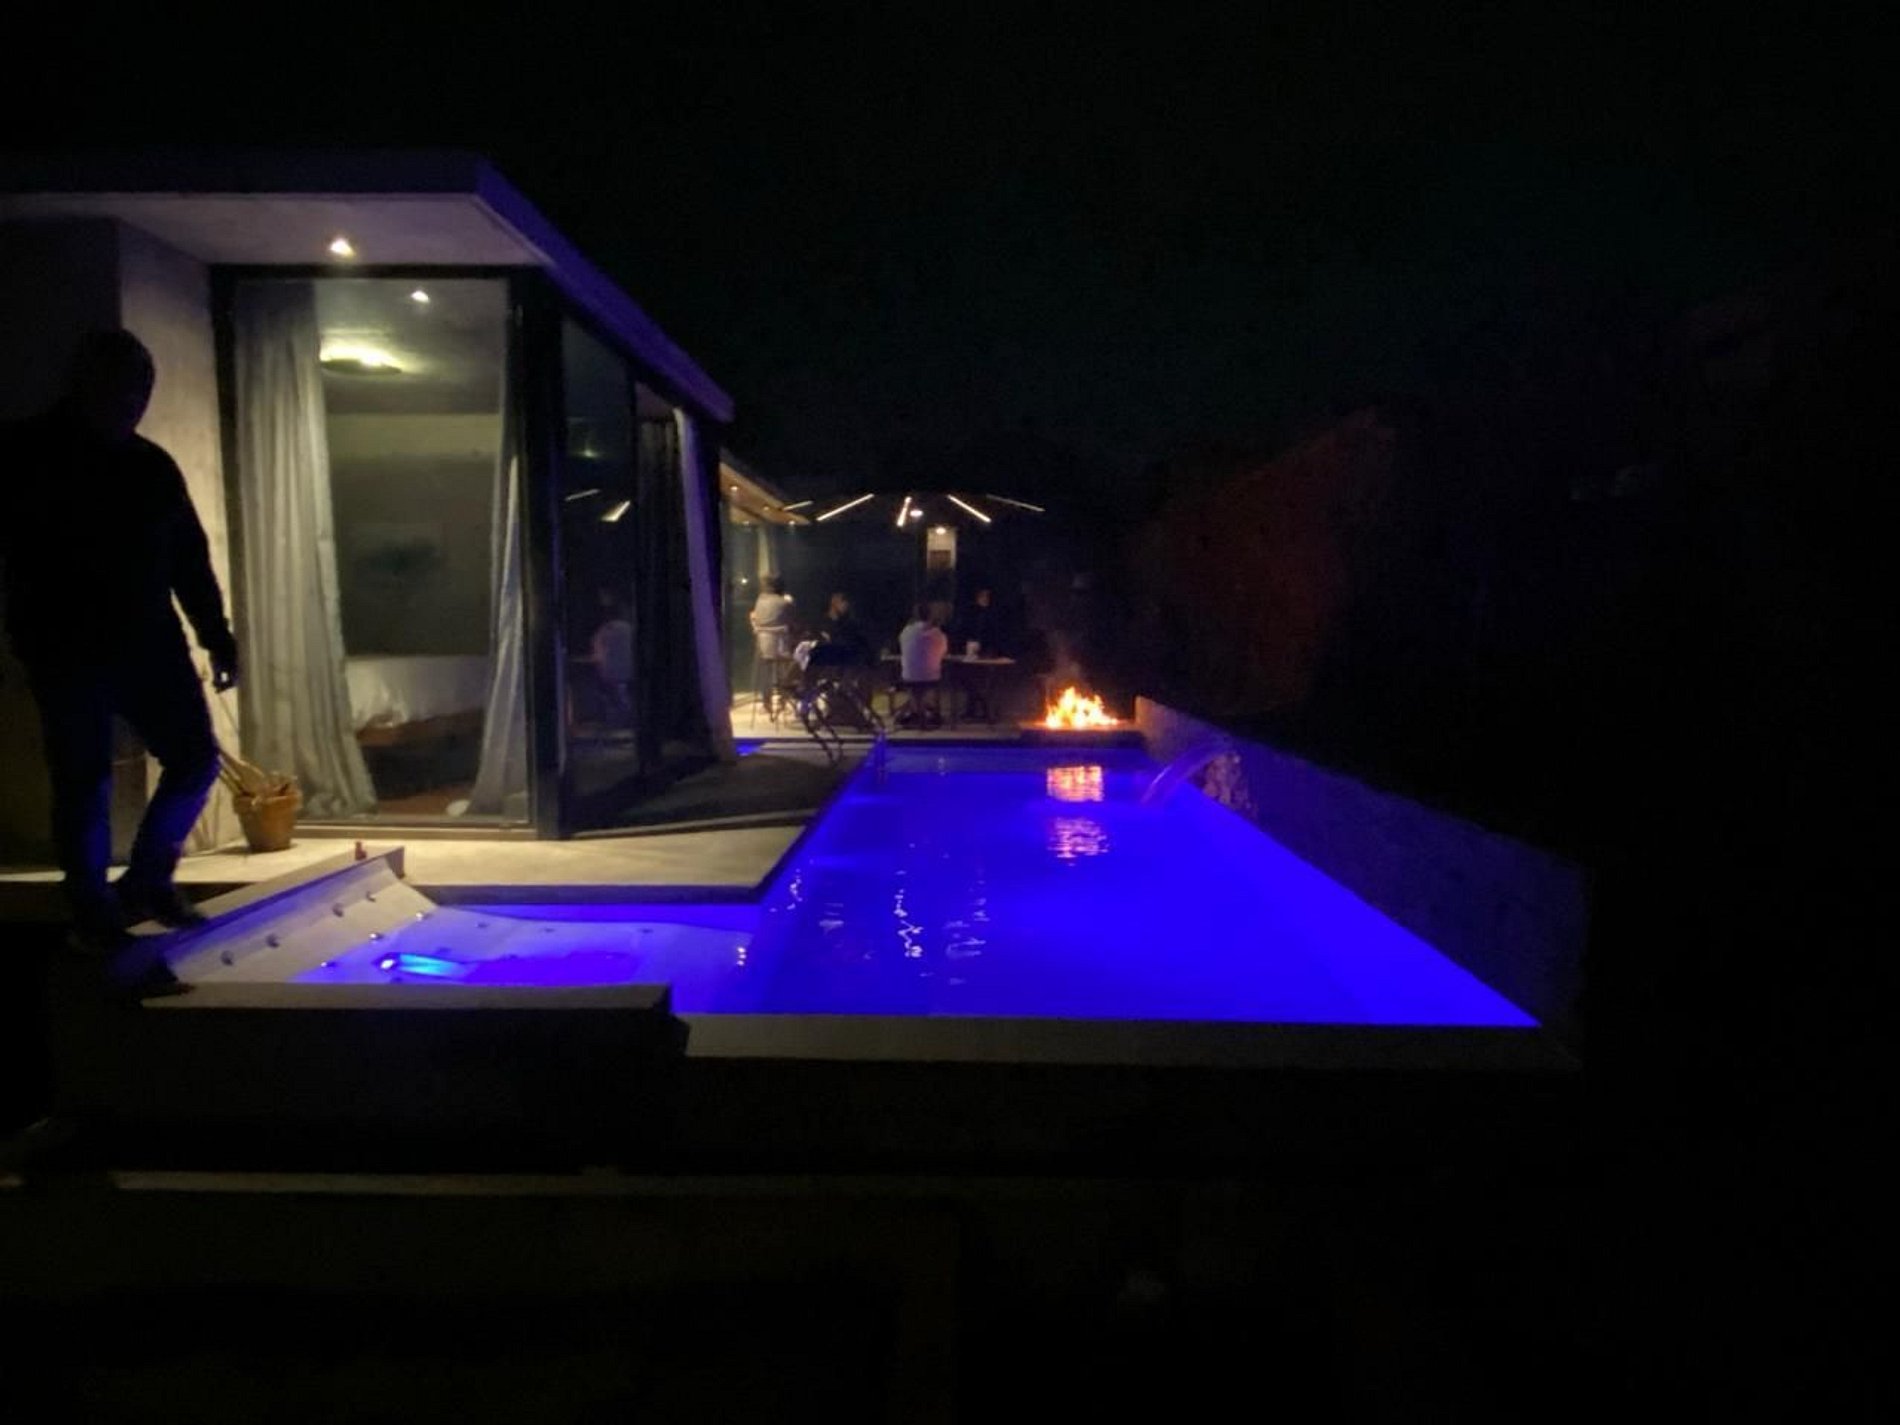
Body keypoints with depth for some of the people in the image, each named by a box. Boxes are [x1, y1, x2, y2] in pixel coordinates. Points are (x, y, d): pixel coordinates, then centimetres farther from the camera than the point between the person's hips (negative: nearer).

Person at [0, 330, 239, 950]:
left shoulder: (152, 465, 10)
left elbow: (190, 559, 12)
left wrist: (217, 638, 10)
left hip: (149, 643, 4)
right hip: (68, 653, -4)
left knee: (196, 759, 2)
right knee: (83, 784, 3)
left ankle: (147, 882, 20)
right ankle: (94, 911, 16)